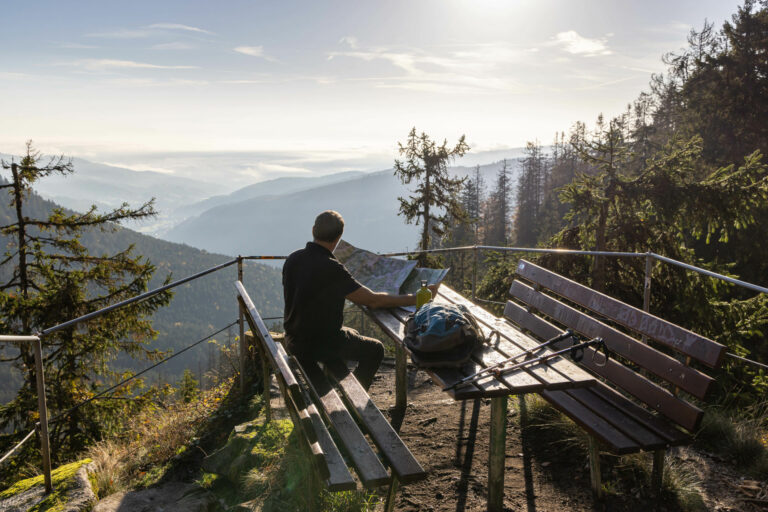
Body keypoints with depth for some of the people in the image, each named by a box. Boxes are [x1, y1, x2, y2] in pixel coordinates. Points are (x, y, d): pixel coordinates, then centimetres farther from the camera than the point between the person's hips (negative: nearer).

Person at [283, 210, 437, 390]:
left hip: (294, 339, 8)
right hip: (317, 346, -8)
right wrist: (416, 299, -11)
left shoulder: (292, 259, -3)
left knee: (352, 334, 31)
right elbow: (373, 300, -19)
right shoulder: (331, 269, -26)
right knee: (374, 349, 14)